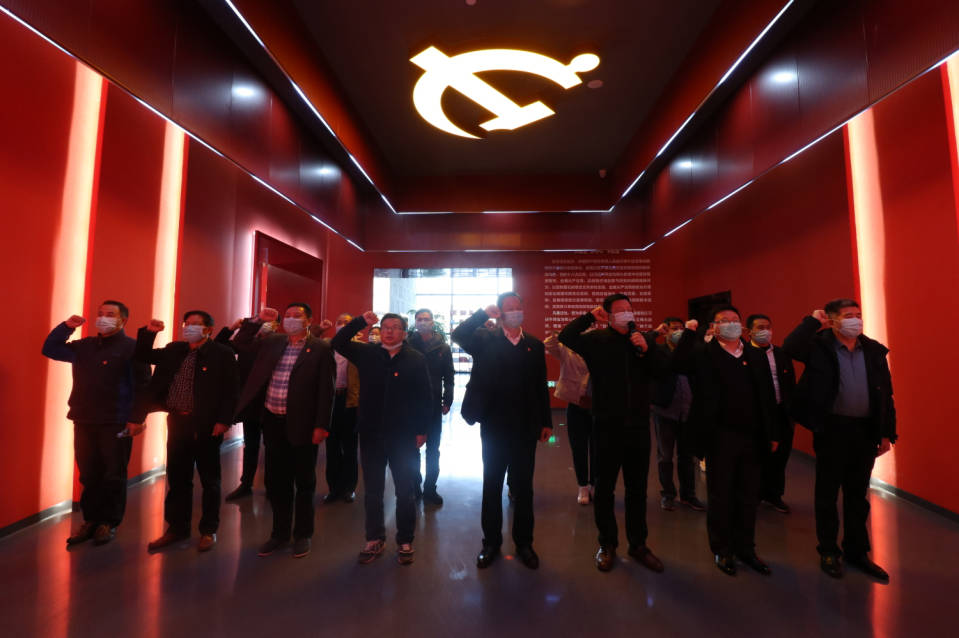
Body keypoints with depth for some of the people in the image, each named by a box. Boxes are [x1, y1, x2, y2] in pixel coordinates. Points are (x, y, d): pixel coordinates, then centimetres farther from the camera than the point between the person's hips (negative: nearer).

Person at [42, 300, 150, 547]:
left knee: (113, 476, 5)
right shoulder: (84, 346, 13)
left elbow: (143, 386, -11)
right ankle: (91, 520, 27)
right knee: (88, 475, 13)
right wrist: (66, 327, 3)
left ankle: (109, 522, 18)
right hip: (84, 422, 6)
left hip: (116, 425, -6)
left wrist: (137, 419, -15)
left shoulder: (132, 348, -7)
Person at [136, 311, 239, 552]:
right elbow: (144, 356, 18)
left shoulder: (222, 354, -9)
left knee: (209, 480, 9)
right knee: (177, 479, 16)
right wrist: (148, 332, 2)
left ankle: (209, 530, 24)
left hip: (206, 425, -5)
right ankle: (177, 528, 33)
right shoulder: (174, 350, 9)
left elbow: (231, 390, -12)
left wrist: (223, 421, -18)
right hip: (177, 422, 6)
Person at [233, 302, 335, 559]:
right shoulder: (272, 343, 8)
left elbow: (326, 390, -12)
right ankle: (280, 533, 35)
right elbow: (240, 343, 21)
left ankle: (302, 535, 29)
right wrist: (257, 321, 8)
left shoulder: (320, 349, -9)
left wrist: (321, 425, -15)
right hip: (273, 423, 5)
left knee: (304, 483, 11)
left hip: (302, 425, -5)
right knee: (276, 481, 16)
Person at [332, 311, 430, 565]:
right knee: (372, 490, 16)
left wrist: (421, 430, -6)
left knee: (405, 492, 12)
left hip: (404, 437, -2)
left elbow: (425, 398, -4)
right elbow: (338, 343, 0)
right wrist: (360, 322, -11)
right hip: (371, 434, 3)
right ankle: (375, 539, 35)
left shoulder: (416, 359, -6)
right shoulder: (367, 353, 2)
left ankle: (405, 541, 30)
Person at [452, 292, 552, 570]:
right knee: (492, 485, 13)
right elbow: (458, 335, -20)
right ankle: (491, 542, 31)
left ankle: (524, 542, 33)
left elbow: (541, 386, 4)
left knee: (523, 486, 14)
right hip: (494, 425, -1)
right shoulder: (486, 339, -2)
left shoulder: (535, 345, 3)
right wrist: (484, 314, -21)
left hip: (526, 428, 2)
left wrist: (546, 422, 4)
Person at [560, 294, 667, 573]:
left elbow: (665, 370, 2)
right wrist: (590, 317, -16)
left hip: (638, 426, 4)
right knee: (605, 488, 10)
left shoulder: (642, 340, 8)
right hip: (608, 427, -3)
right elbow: (566, 337, -18)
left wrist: (647, 349, -13)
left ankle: (638, 544, 35)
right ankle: (607, 544, 29)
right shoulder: (597, 339, -4)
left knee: (637, 489, 17)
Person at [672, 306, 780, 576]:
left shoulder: (757, 356, 9)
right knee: (720, 497, 10)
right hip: (720, 438, -4)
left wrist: (772, 433, 7)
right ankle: (722, 549, 28)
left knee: (749, 497, 17)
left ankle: (745, 547, 35)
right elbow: (678, 364, -24)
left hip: (753, 437, 4)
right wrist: (689, 332, -22)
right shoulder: (704, 353, -5)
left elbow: (768, 397, 9)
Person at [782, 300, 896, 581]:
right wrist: (813, 321, -17)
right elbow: (790, 346, -30)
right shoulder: (820, 347, -7)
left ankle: (857, 551, 33)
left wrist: (887, 433, 6)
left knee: (858, 495, 17)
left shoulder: (875, 350, 5)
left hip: (866, 431, 4)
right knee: (827, 493, 9)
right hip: (832, 429, -4)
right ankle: (829, 552, 24)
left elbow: (886, 395, 9)